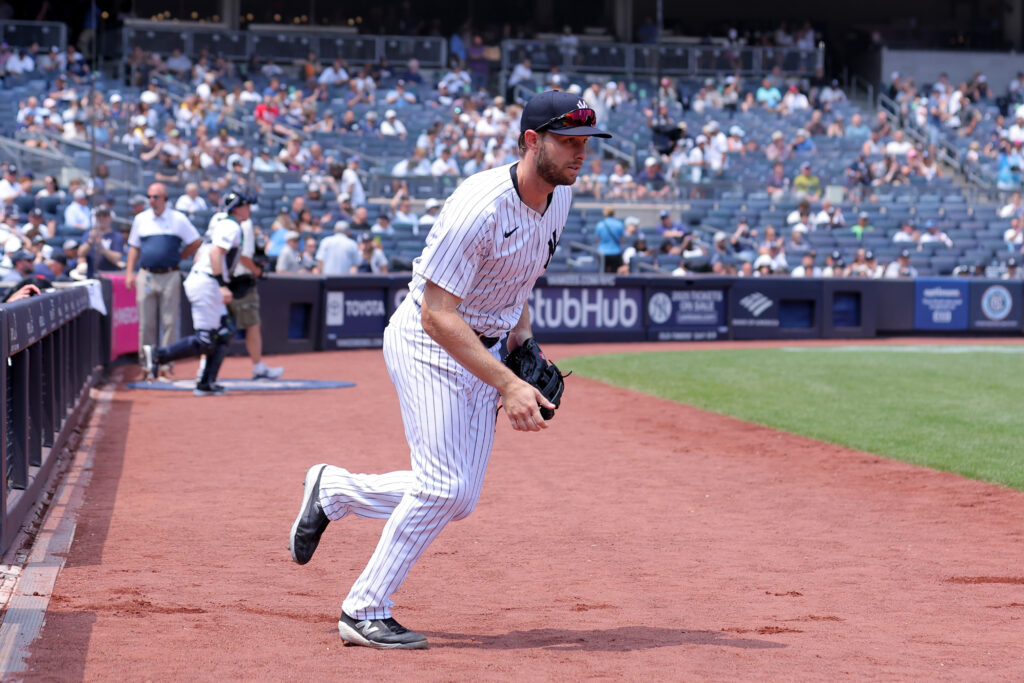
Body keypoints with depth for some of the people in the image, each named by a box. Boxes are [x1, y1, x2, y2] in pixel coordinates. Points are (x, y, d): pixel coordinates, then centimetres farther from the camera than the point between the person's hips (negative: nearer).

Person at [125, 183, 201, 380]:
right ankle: (147, 364, 9)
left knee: (169, 322, -2)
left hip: (170, 276, -2)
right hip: (146, 276, 2)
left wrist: (177, 257, 4)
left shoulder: (178, 219, 2)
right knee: (146, 323, 2)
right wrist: (129, 272, 4)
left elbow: (195, 243, 9)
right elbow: (134, 247, 14)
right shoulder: (141, 219, 10)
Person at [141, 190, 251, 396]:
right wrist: (222, 284, -26)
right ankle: (158, 355, -12)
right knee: (204, 341, -11)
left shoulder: (219, 224, 22)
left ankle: (206, 383, 10)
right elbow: (215, 253, -23)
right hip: (206, 284, -11)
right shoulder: (231, 226, -9)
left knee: (225, 333, 12)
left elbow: (200, 254, 24)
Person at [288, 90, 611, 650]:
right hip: (428, 345, -8)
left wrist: (521, 333, 6)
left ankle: (333, 490, 27)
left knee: (458, 500, 6)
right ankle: (364, 611, -1)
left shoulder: (559, 195, -2)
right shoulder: (479, 208, -28)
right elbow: (437, 314, -30)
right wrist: (508, 384, -35)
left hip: (484, 351, 8)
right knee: (445, 487, -15)